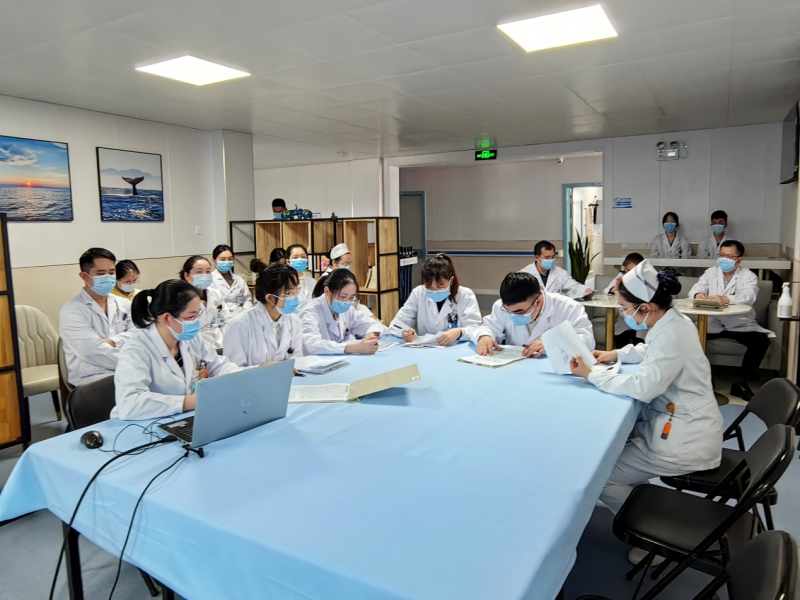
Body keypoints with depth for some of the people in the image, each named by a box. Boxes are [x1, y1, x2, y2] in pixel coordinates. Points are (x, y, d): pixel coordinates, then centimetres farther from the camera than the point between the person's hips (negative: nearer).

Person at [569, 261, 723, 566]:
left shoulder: (671, 335, -26)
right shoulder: (672, 322, 3)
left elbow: (643, 387, -30)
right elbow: (651, 352, 23)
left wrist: (592, 375, -21)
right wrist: (617, 354, 8)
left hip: (683, 441, -10)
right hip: (680, 424, 10)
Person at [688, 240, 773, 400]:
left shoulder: (748, 276, 0)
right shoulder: (711, 272, 10)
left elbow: (749, 296, -20)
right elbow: (695, 289, -4)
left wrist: (726, 299, -43)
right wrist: (698, 294, -32)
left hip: (741, 324, -1)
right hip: (713, 322, 1)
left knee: (761, 340, -28)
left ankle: (742, 381, -11)